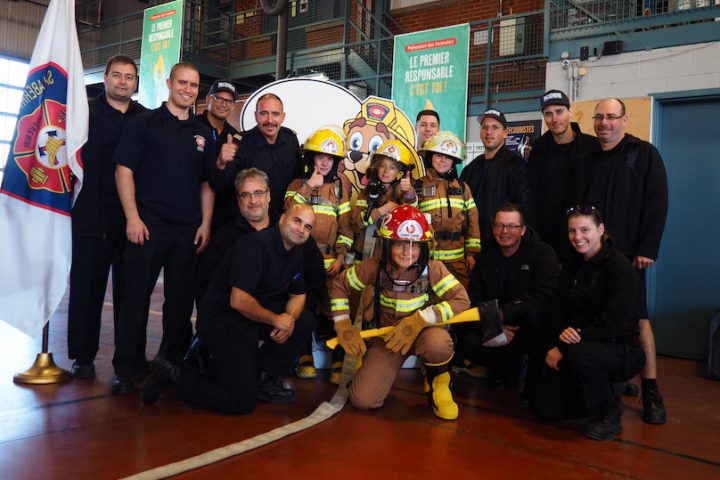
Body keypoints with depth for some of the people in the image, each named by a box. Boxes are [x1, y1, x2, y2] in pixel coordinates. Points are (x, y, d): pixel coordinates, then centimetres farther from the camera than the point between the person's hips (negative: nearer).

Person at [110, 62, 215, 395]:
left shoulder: (202, 134, 14)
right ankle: (124, 369, 8)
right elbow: (124, 170, -4)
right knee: (136, 297, -1)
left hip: (189, 230, 4)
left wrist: (205, 223, 5)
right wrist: (133, 217, -12)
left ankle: (173, 363, 22)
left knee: (181, 300, 10)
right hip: (148, 225, -4)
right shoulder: (145, 122, 2)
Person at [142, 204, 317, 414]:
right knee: (243, 402, -10)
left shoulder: (295, 253, 6)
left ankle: (263, 377, 9)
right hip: (222, 323, -9)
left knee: (304, 323, -2)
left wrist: (290, 319, -7)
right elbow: (238, 301, -29)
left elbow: (298, 295, 15)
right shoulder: (256, 245, -23)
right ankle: (173, 374, 3)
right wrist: (276, 320, -17)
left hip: (254, 317, 9)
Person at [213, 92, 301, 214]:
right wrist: (221, 164, -34)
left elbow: (299, 174, 16)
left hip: (285, 214, 4)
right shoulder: (241, 144, -13)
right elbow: (219, 187, -16)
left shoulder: (291, 138, 0)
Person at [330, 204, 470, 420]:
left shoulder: (432, 269, -17)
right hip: (387, 337, 2)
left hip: (422, 332, -2)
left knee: (437, 343, -40)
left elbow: (461, 299, -24)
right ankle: (389, 370, 25)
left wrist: (419, 320, -32)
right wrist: (344, 326, -11)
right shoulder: (374, 268, -14)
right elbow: (339, 286, -1)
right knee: (363, 400, -11)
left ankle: (437, 381, -2)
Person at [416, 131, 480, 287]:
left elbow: (472, 220, 7)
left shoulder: (463, 187, 8)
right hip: (427, 257, -2)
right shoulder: (418, 186, 1)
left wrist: (471, 252, 3)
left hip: (457, 258, 2)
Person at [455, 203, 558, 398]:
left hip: (534, 331, -3)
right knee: (467, 343, -24)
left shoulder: (542, 253, -10)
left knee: (534, 312, -37)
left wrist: (502, 313, -32)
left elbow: (545, 296, -25)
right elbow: (473, 301, 0)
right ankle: (510, 365, 8)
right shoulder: (485, 256, 3)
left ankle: (535, 383, -17)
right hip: (499, 331, 4)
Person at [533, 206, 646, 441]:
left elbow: (614, 323, -23)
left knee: (580, 353, -39)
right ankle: (605, 393, 22)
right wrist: (563, 333, -17)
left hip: (621, 350, -6)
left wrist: (563, 347, -23)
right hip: (576, 347, 7)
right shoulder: (571, 266, 7)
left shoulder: (619, 266, -15)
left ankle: (610, 413, -10)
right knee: (546, 408, -4)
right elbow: (562, 311, 7)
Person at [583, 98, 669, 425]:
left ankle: (650, 391, 4)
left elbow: (657, 204, -5)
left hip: (627, 253, -4)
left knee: (638, 318, -3)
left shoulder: (645, 154, 1)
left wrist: (647, 249, -12)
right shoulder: (589, 159, 13)